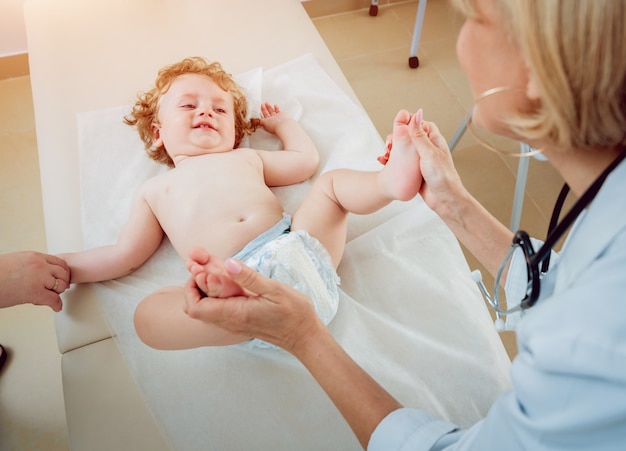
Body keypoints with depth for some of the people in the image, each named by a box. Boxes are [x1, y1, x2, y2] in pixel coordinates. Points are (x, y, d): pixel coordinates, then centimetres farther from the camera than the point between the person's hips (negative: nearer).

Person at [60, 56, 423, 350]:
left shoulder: (246, 158, 30)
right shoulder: (156, 190, 26)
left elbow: (306, 160, 36)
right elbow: (125, 256, 24)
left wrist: (282, 122, 45)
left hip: (297, 246, 3)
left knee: (334, 181, -1)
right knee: (147, 315, -27)